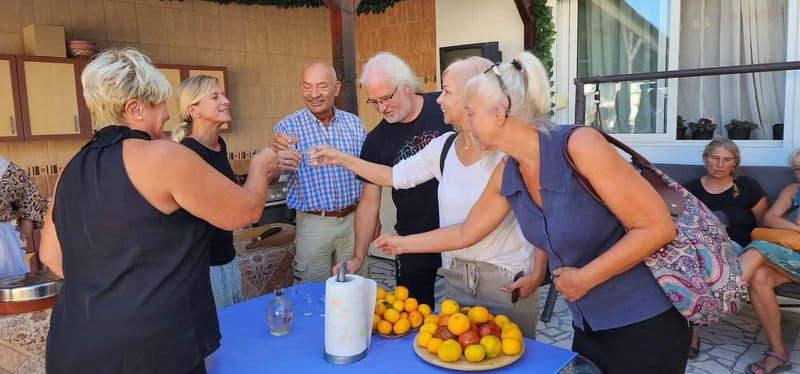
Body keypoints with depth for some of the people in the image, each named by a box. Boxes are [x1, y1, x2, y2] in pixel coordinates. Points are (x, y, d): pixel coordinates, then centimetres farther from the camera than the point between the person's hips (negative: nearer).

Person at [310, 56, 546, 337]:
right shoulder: (444, 147, 2)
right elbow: (395, 176, 11)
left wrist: (537, 274, -14)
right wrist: (341, 159, 10)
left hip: (508, 280, -5)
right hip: (456, 275, 6)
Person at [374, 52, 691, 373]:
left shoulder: (578, 145, -23)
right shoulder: (506, 176, -2)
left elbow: (657, 226, -21)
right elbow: (465, 233, 13)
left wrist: (584, 278, -19)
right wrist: (402, 243, 19)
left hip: (644, 325, -6)